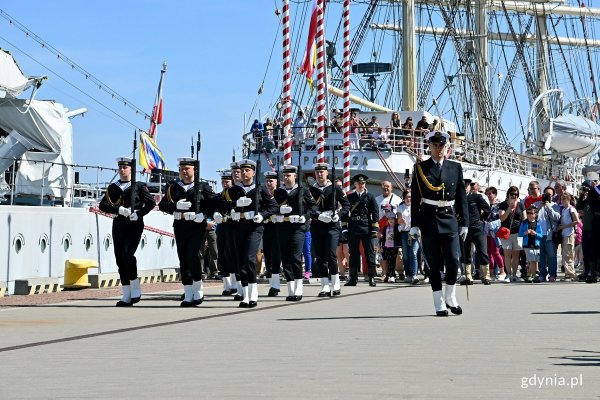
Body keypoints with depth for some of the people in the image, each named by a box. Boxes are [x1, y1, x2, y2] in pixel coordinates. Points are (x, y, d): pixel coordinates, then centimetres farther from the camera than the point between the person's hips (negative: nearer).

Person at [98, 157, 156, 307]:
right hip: (118, 225, 5)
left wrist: (138, 214, -10)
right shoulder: (113, 187, 14)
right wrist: (119, 210, -10)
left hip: (134, 225, -5)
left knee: (127, 254, -20)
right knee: (120, 259, 2)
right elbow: (102, 205, 4)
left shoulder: (139, 186, 4)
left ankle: (135, 288, -3)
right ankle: (126, 296, 6)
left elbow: (151, 202, 2)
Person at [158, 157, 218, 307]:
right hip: (179, 226, 4)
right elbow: (162, 205, 4)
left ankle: (198, 289, 1)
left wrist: (204, 214, -15)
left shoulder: (203, 187, 4)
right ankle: (188, 295, 10)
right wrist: (176, 206, -14)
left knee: (193, 256, -15)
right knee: (183, 259, 4)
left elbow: (214, 203, 0)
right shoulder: (173, 187, 11)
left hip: (197, 226, -3)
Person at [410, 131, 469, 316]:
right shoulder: (420, 168, 4)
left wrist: (464, 223, 5)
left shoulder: (456, 168, 8)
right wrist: (414, 225, -2)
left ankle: (450, 298, 13)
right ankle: (439, 304, 7)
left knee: (454, 260, -7)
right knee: (434, 264, 1)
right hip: (429, 220, -1)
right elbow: (415, 198, 3)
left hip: (450, 219, 1)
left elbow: (462, 197, 9)